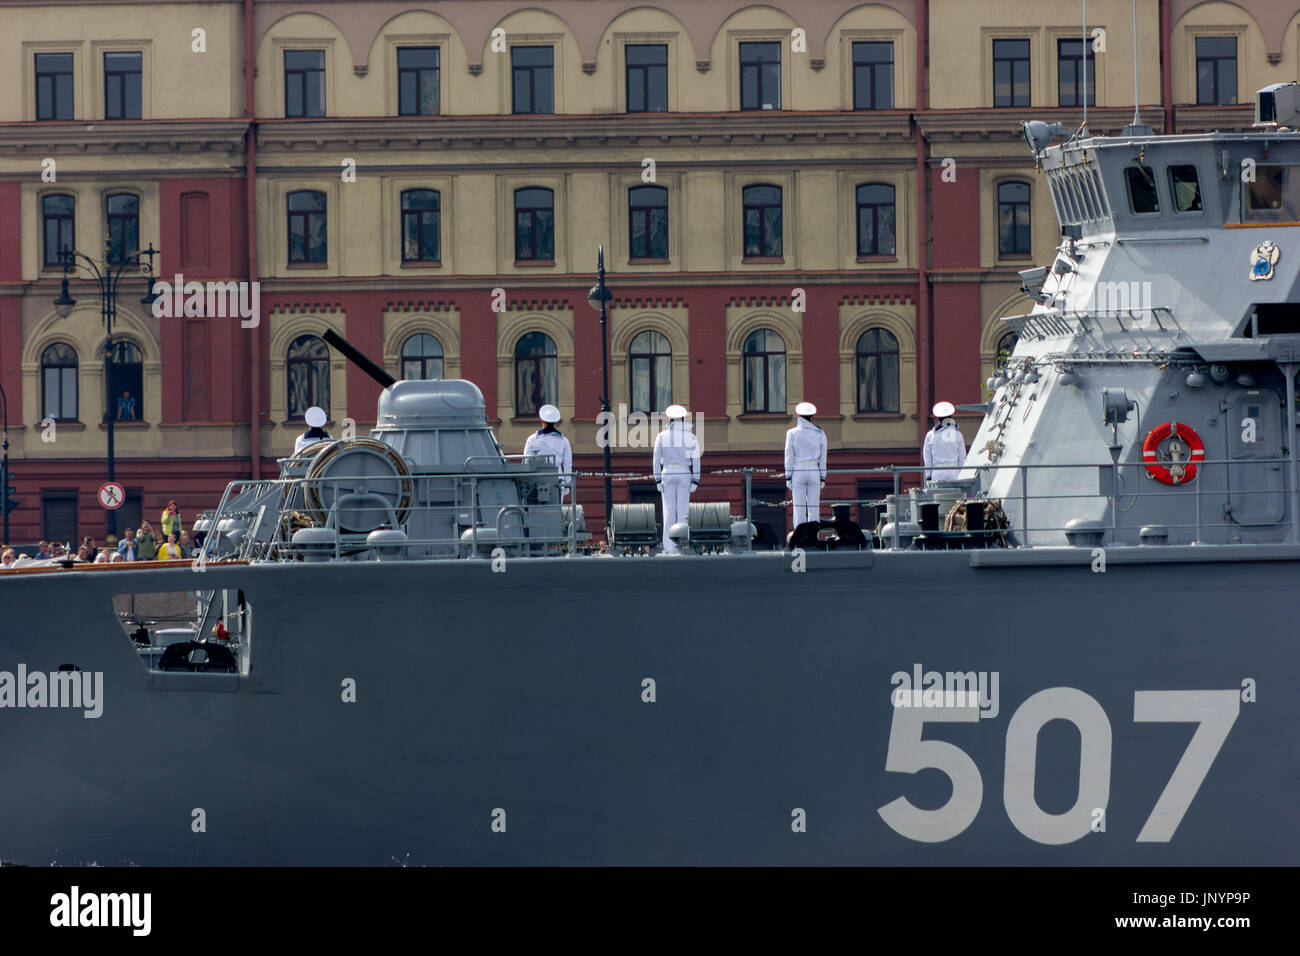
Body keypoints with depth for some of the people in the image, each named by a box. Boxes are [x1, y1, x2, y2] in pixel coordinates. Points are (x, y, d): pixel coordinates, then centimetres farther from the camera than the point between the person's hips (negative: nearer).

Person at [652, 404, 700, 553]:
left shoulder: (662, 436, 1)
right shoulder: (691, 437, 1)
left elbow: (656, 460, 0)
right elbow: (696, 461, -1)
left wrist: (658, 481, 3)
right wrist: (695, 482, 2)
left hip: (667, 474, 0)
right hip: (684, 474, 0)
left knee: (669, 511, 3)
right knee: (683, 511, 3)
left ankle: (669, 546, -2)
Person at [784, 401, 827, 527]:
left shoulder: (792, 433, -3)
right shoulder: (820, 434, 3)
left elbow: (789, 457, -3)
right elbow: (822, 458, 5)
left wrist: (788, 478, 1)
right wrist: (822, 478, 10)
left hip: (797, 471, -1)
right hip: (814, 472, 1)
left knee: (799, 508, 0)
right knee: (814, 508, 3)